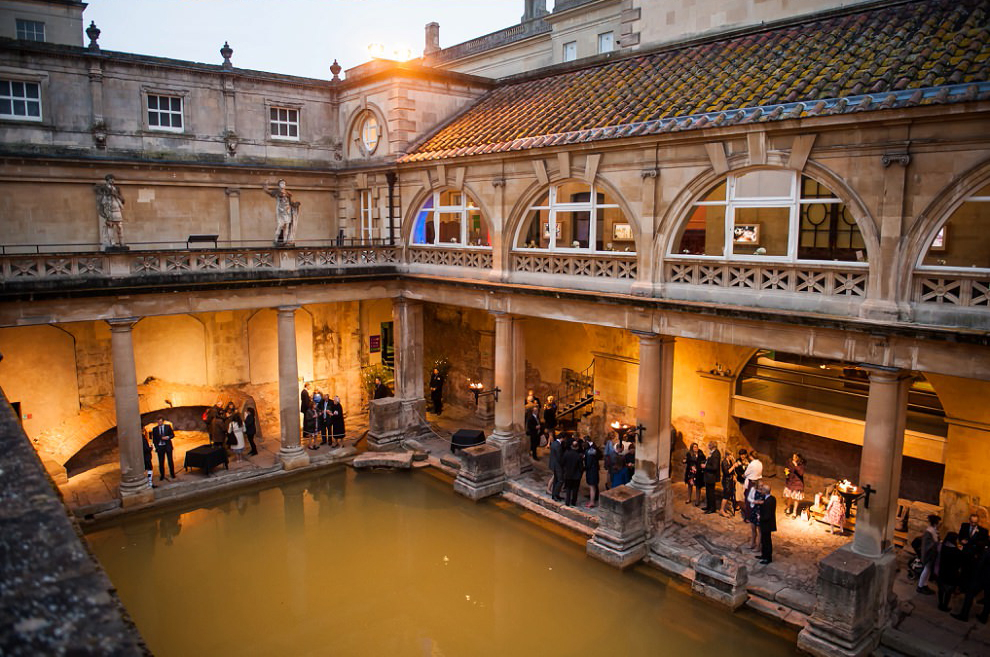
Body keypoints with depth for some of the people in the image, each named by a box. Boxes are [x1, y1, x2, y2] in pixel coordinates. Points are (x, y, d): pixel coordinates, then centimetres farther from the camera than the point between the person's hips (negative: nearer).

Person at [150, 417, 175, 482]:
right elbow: (154, 439, 6)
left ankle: (172, 474, 14)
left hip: (167, 446, 0)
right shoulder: (155, 429, 4)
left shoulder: (168, 427, 3)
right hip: (160, 447, 1)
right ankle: (162, 476, 11)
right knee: (161, 462, 2)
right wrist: (156, 447, -4)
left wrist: (168, 437, -15)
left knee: (170, 461, 3)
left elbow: (173, 435, 5)